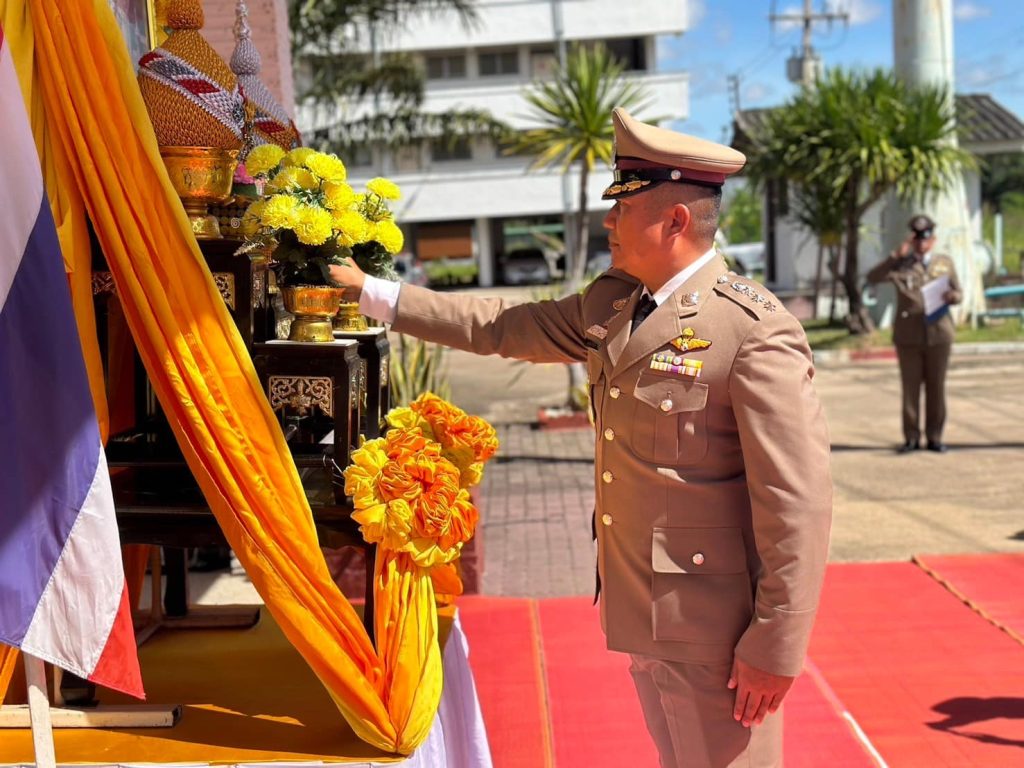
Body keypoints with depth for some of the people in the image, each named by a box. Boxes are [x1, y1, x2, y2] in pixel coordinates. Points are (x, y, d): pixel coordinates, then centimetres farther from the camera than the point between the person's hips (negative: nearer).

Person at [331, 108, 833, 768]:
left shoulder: (755, 330, -19)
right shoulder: (610, 303, 6)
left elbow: (799, 500, -20)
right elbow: (504, 327, 16)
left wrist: (776, 649, -19)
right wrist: (372, 292, 17)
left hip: (714, 633, -8)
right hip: (642, 615, 8)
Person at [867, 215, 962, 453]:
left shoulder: (945, 262, 11)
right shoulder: (901, 265, 5)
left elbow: (958, 293, 14)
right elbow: (873, 277, -9)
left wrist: (952, 297, -9)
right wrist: (896, 255, -14)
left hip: (938, 334, 1)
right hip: (908, 336, -1)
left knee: (936, 387, 5)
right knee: (910, 387, 2)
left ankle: (934, 437, 13)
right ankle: (911, 437, 9)